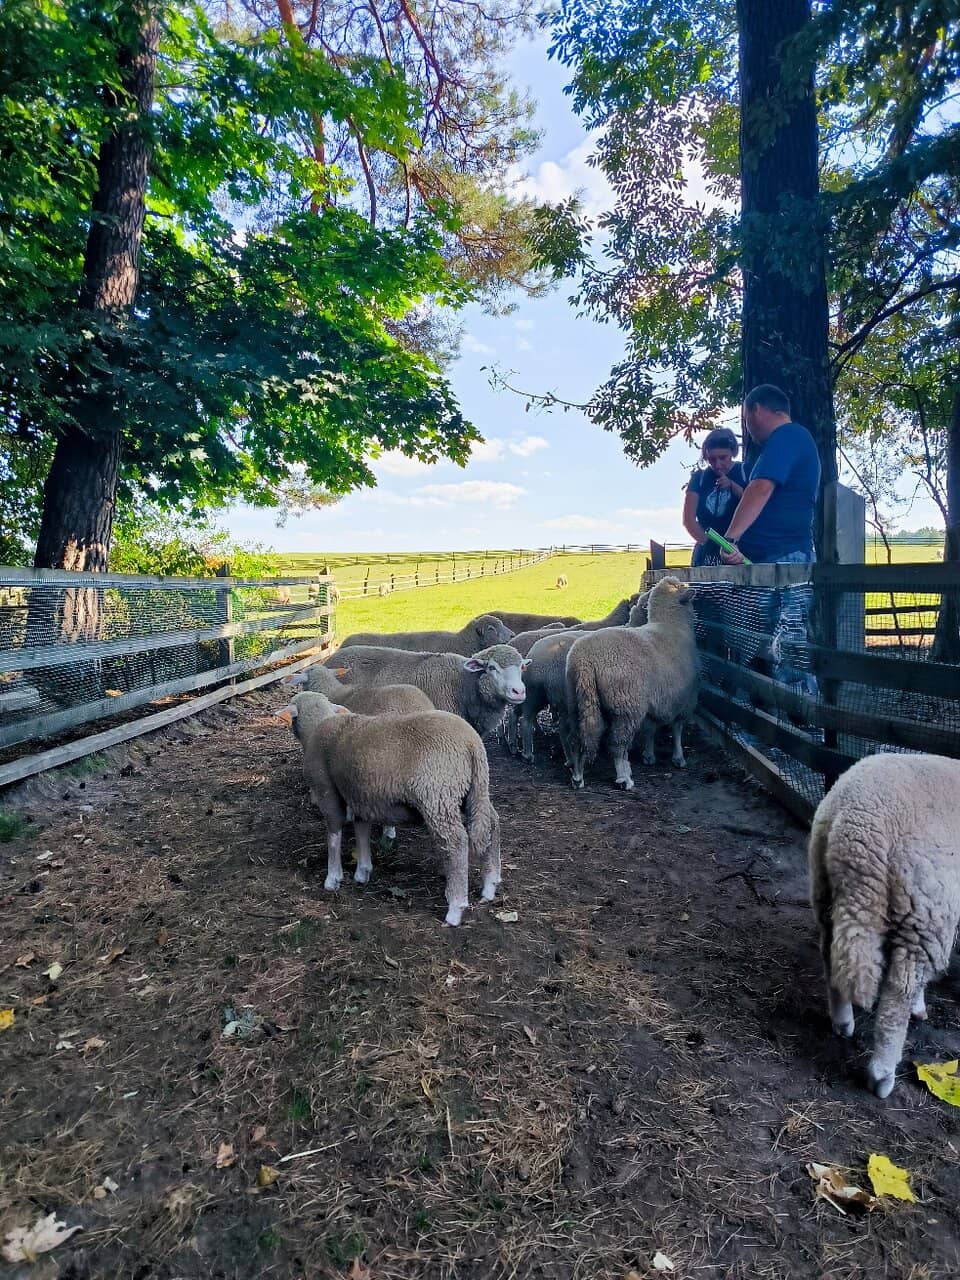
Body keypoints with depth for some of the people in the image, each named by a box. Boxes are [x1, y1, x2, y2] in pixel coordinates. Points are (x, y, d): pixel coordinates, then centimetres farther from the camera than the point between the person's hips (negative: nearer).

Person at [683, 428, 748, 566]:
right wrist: (708, 543, -9)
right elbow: (688, 519, 2)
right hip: (707, 554, 2)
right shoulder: (699, 478, 9)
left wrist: (733, 486, -13)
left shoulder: (745, 472, 6)